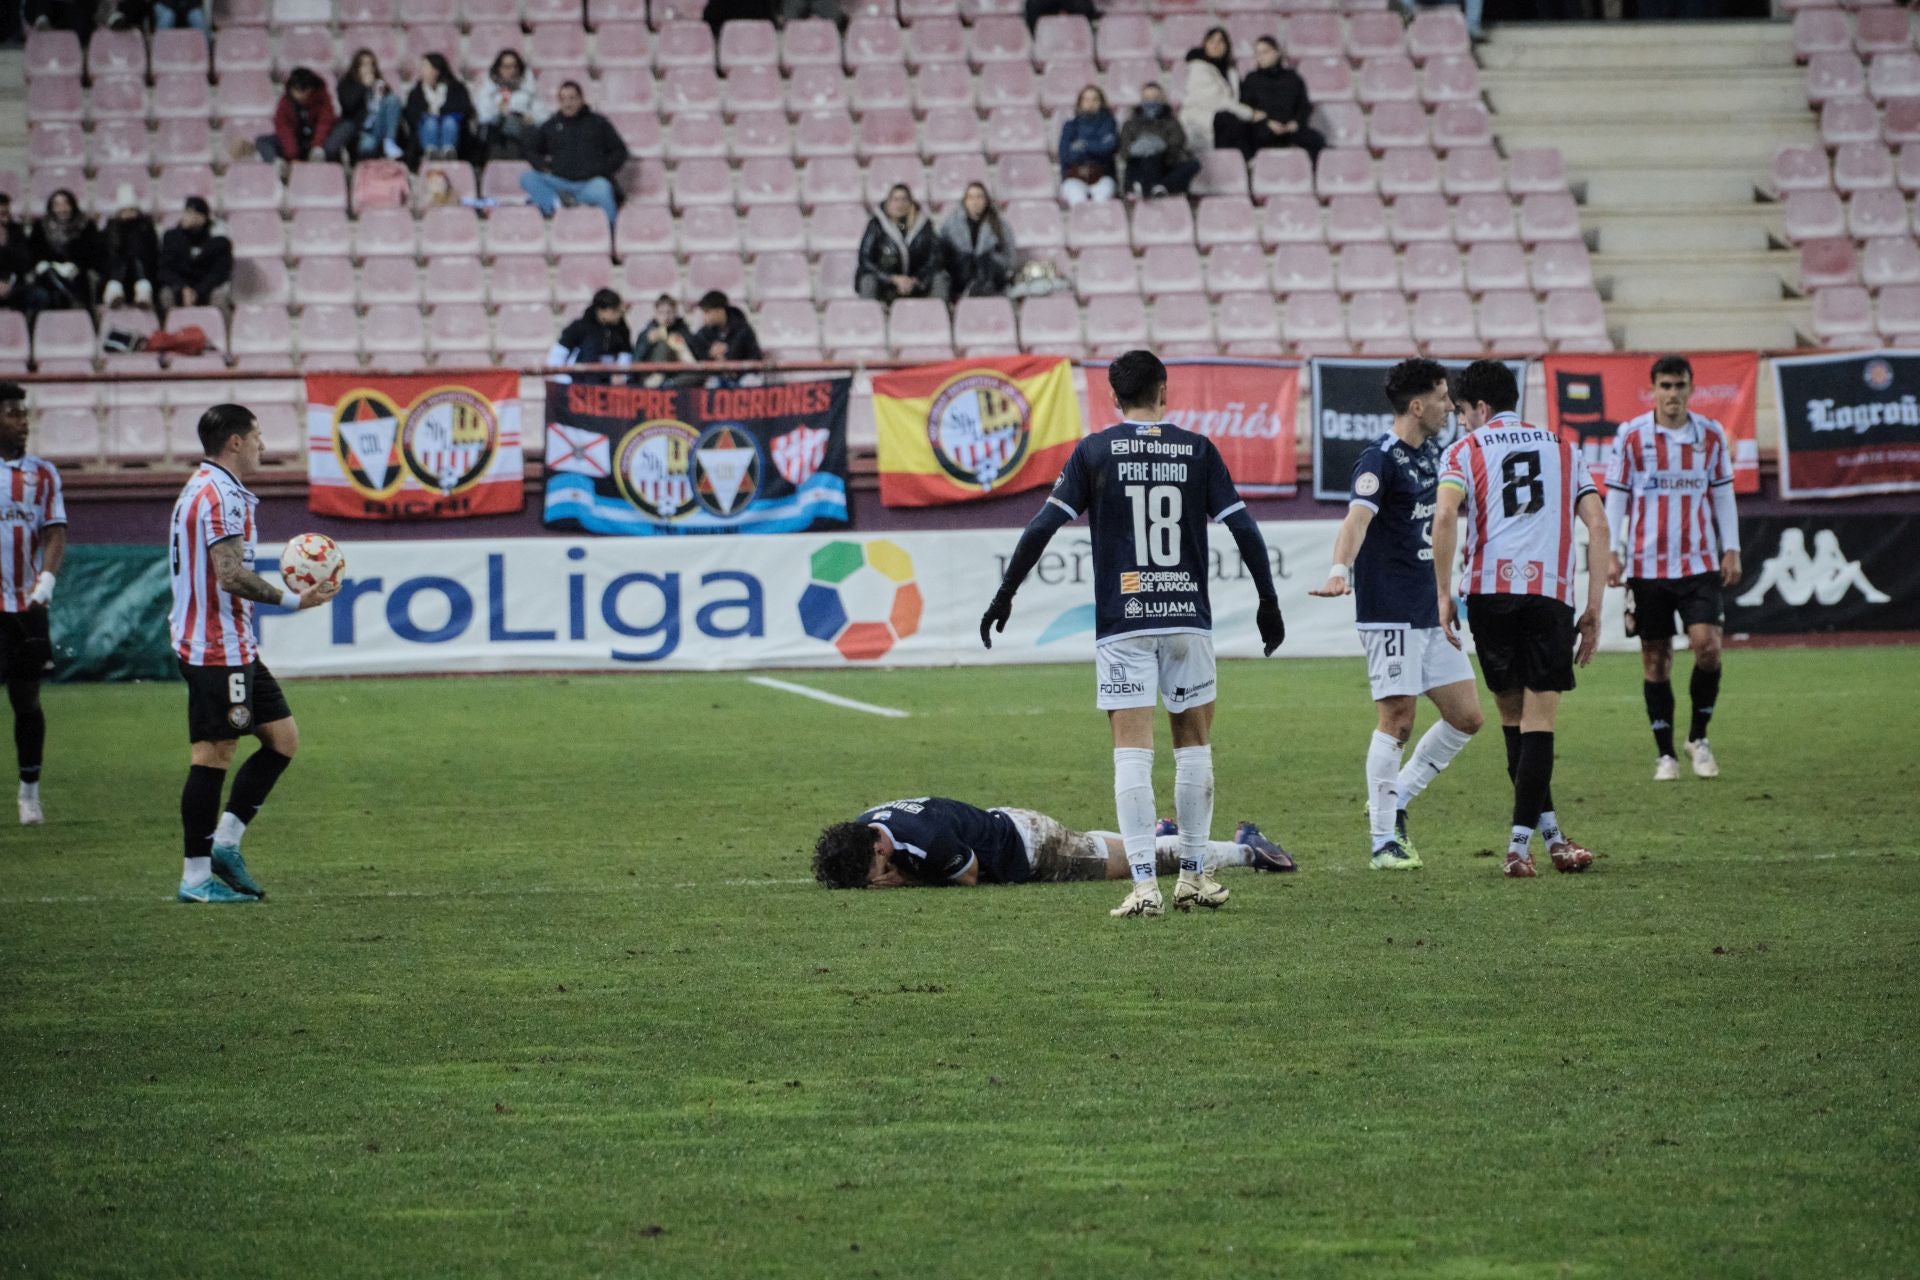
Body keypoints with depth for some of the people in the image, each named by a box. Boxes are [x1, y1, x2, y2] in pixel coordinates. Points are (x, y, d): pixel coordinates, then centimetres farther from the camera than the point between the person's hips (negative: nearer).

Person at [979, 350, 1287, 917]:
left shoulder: (1094, 452, 1)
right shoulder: (1196, 450, 4)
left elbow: (1042, 526, -4)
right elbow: (1244, 529, 2)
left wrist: (1005, 594, 4)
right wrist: (1269, 603, 11)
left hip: (1123, 624, -1)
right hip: (1189, 619, 1)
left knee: (1132, 751, -4)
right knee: (1193, 744, 13)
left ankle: (1144, 884, -12)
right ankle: (1194, 876, 16)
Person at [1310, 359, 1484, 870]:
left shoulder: (1430, 455, 13)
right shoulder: (1380, 460, -14)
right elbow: (1358, 517, -31)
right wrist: (1339, 571, -46)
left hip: (1430, 612, 9)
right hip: (1390, 612, -9)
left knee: (1466, 717, 6)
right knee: (1398, 720, -9)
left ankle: (1395, 799, 19)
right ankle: (1383, 840, -3)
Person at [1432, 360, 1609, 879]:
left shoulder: (1465, 450, 10)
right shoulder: (1561, 450, 19)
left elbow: (1445, 515, -8)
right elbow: (1598, 526, 10)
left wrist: (1444, 595, -4)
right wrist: (1594, 609, 10)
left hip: (1490, 590, -1)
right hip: (1550, 591, 1)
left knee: (1512, 713, 13)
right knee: (1539, 718, 1)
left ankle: (1548, 831, 12)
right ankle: (1520, 843, -7)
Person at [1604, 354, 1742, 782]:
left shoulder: (1711, 435, 5)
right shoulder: (1631, 435, -1)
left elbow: (1723, 494, 12)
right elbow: (1616, 496, 2)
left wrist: (1731, 549, 6)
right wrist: (1612, 553, -4)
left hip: (1699, 563, 1)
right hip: (1647, 565, -1)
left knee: (1707, 646, -13)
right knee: (1655, 658, 2)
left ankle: (1698, 737, 7)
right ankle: (1665, 754, 10)